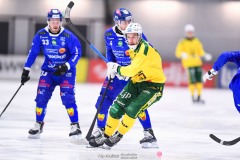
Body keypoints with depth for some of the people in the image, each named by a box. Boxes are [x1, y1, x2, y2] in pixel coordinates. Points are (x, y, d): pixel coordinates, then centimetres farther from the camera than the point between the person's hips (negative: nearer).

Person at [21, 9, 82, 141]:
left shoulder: (68, 36, -17)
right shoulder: (41, 35, -9)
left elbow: (77, 53, -11)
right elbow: (33, 52, 0)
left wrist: (66, 66, -23)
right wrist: (26, 70, 0)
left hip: (66, 71, -3)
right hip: (48, 70, 3)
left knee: (67, 97, -15)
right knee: (41, 96, -5)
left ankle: (75, 126, -7)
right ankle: (38, 124, 12)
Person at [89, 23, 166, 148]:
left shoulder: (144, 50, -26)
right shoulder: (134, 48, 3)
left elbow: (132, 70, -30)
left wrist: (117, 69, -12)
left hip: (153, 85, -8)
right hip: (137, 82, 8)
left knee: (132, 110, -21)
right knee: (117, 107, 0)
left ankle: (118, 135, 0)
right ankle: (106, 136, 13)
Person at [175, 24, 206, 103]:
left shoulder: (197, 41, 13)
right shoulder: (182, 42, -1)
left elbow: (201, 51, 19)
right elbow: (178, 53, -4)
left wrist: (205, 55, 0)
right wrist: (182, 54, -26)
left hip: (197, 63, 4)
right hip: (188, 64, -4)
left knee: (199, 80, 0)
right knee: (192, 80, -13)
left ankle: (199, 97, 9)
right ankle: (193, 97, -4)